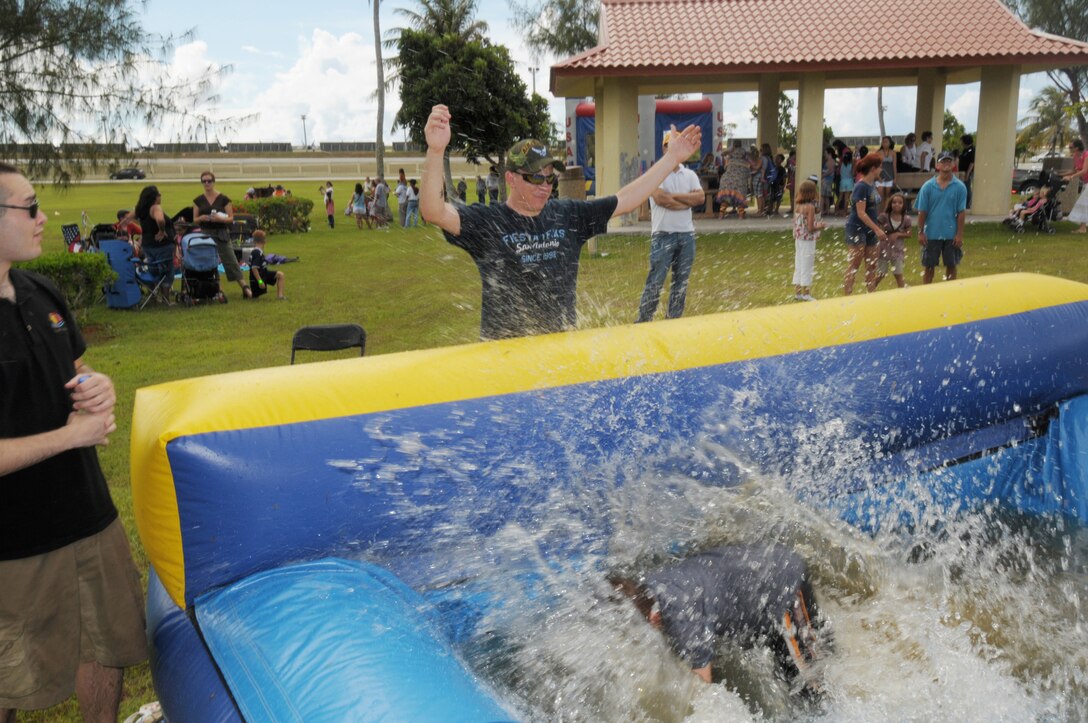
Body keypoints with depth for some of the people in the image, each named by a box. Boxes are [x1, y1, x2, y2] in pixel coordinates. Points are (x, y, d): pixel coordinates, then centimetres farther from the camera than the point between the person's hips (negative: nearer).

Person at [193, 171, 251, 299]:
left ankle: (245, 288, -9)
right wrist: (201, 218, -14)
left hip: (221, 234, -3)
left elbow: (231, 218, -2)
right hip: (205, 234, 3)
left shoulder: (223, 199, -2)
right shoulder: (198, 200, 6)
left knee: (231, 261, -8)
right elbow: (195, 220, 8)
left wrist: (220, 218, -21)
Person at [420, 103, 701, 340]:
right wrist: (435, 152, -41)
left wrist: (672, 157, 8)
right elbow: (433, 212, -25)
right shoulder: (486, 222, -9)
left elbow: (626, 200, 9)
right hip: (504, 349, -4)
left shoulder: (569, 215, 4)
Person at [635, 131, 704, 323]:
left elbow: (701, 197, -3)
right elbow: (660, 198, -18)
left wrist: (674, 196, -12)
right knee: (656, 281, -7)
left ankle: (674, 320, 17)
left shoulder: (690, 175, 13)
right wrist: (688, 201, -7)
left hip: (687, 234, 5)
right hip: (663, 234, -5)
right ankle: (643, 321, 1)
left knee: (681, 281, 8)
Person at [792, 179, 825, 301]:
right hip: (808, 240, -7)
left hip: (798, 239, 7)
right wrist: (821, 226, -1)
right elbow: (810, 228, -19)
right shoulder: (810, 207, -17)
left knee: (798, 266, 14)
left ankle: (797, 292, 20)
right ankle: (806, 294, 8)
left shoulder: (797, 205, 3)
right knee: (807, 267, 2)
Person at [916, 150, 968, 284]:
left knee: (951, 266, 8)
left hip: (951, 235, 0)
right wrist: (920, 232, -4)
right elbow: (922, 212, 0)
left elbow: (961, 212, -2)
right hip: (931, 234, 0)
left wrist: (959, 234, -6)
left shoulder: (960, 187, -1)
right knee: (929, 267, 8)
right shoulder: (928, 186, -1)